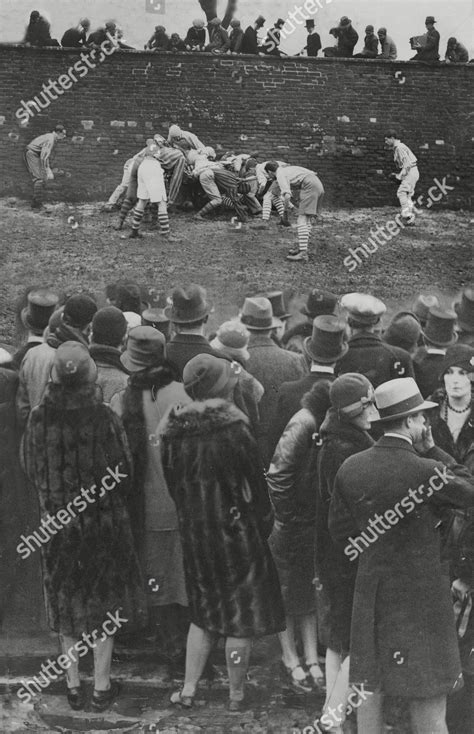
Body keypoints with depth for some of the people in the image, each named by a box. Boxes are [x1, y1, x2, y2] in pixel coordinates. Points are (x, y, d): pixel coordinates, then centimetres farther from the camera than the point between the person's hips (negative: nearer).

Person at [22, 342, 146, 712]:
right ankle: (102, 687, 20)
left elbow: (31, 470, 0)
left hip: (57, 525, 2)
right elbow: (123, 473, -10)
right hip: (105, 523, -2)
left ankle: (73, 686, 25)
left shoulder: (39, 419, -12)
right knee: (104, 602, 12)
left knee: (67, 602, 16)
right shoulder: (105, 418, -19)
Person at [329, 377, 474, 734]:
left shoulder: (350, 468, -2)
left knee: (370, 684, 15)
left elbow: (339, 529, 7)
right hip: (420, 592, -5)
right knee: (429, 696, 4)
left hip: (370, 588, 6)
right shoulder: (426, 470, -20)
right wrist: (434, 451, -1)